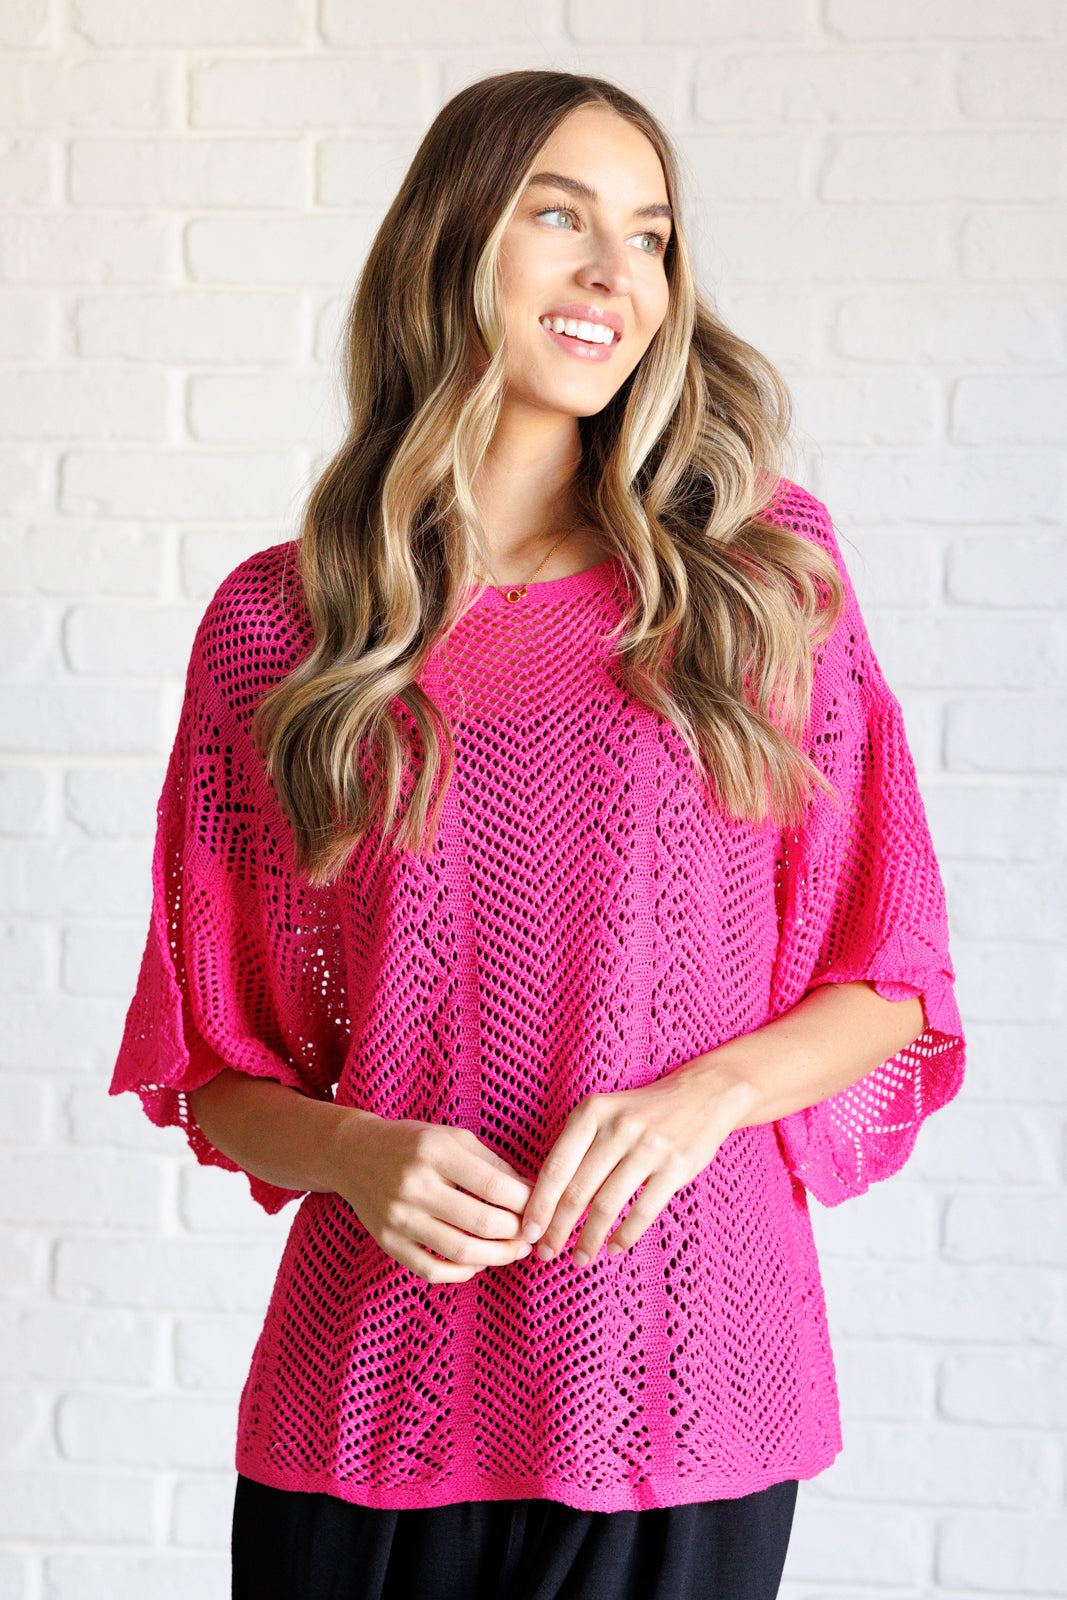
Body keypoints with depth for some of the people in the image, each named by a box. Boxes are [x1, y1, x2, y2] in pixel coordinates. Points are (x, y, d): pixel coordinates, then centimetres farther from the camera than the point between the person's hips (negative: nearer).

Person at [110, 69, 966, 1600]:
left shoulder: (762, 569, 1)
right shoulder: (275, 622, 1)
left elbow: (892, 987, 5)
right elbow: (215, 1069, 7)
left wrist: (709, 1092, -13)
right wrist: (355, 1155, -13)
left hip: (684, 1402, 0)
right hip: (370, 1407, 1)